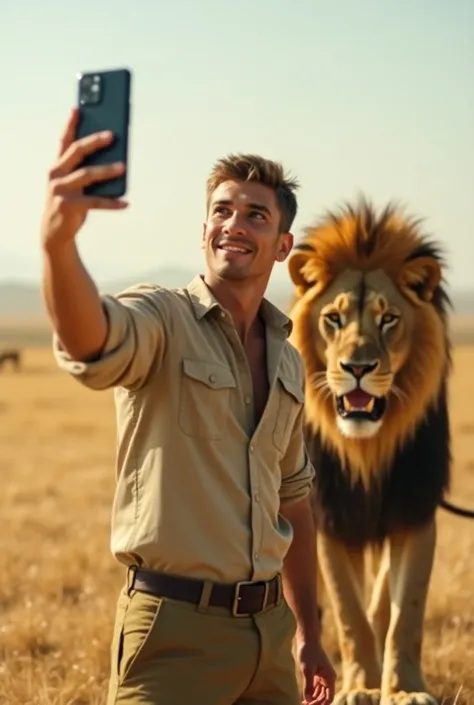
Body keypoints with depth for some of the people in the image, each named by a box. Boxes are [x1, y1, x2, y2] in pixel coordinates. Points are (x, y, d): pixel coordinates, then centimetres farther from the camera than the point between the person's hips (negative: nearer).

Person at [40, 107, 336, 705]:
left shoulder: (286, 361, 12)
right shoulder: (163, 319, -9)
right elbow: (90, 342, -33)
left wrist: (308, 635, 21)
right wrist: (57, 239, -54)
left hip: (268, 629, 6)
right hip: (174, 631, -6)